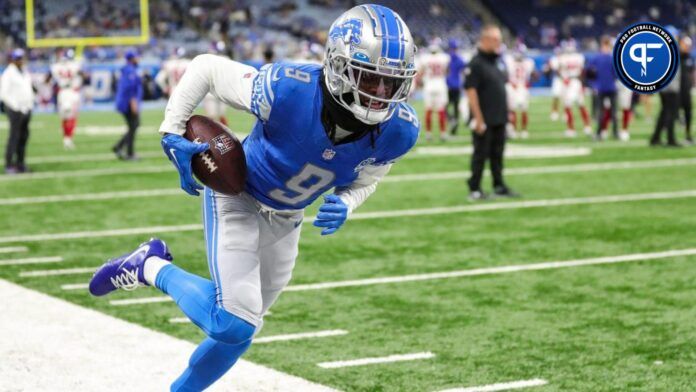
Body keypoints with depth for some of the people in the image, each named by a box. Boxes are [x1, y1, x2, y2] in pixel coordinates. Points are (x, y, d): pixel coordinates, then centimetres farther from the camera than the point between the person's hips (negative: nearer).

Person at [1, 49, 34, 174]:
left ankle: (20, 164, 15)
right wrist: (15, 106, -21)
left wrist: (30, 104, 16)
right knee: (14, 137, -8)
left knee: (24, 137, 8)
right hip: (15, 110, -8)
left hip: (26, 109, 8)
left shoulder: (25, 72, 13)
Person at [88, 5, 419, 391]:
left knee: (239, 328, 17)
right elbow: (205, 67, -19)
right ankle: (152, 268, 7)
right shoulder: (288, 90, -36)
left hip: (284, 221, 5)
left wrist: (344, 205, -22)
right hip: (237, 196, -5)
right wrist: (173, 135, -21)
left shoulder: (397, 130, -23)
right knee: (233, 323, -17)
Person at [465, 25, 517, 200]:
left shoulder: (498, 61, 11)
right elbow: (471, 92, -18)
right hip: (484, 120, -8)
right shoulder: (476, 64, -15)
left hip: (500, 119, 8)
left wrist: (507, 111, 16)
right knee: (481, 154, -1)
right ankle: (474, 189, 7)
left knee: (497, 154, 14)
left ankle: (499, 186, 22)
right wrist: (478, 119, -21)